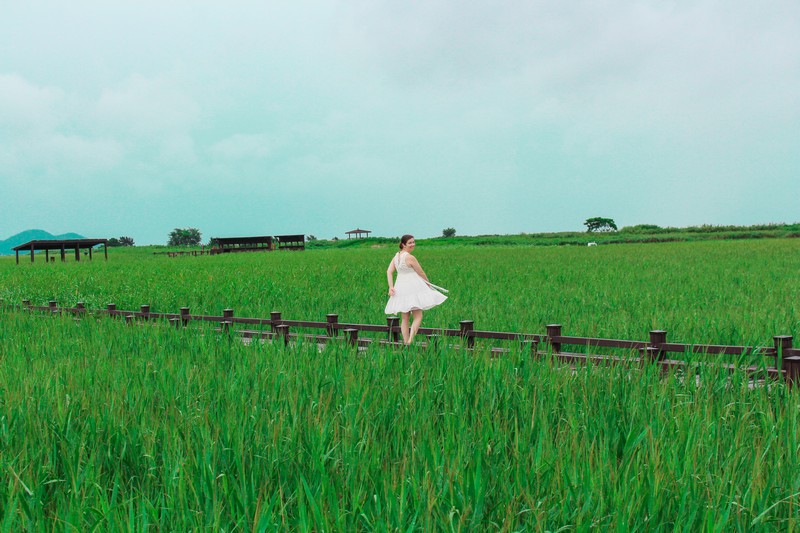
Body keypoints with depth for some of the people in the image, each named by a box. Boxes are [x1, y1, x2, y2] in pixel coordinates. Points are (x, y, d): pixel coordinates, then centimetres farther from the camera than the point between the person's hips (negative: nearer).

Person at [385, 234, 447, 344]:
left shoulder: (396, 256, 8)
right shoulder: (410, 257, -14)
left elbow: (389, 271, 1)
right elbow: (421, 273, -5)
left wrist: (391, 287, -3)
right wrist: (428, 283, 11)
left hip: (400, 289, 7)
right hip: (413, 288, -7)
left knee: (404, 318, 12)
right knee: (418, 316, -3)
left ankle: (405, 343, 13)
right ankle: (410, 340, -17)